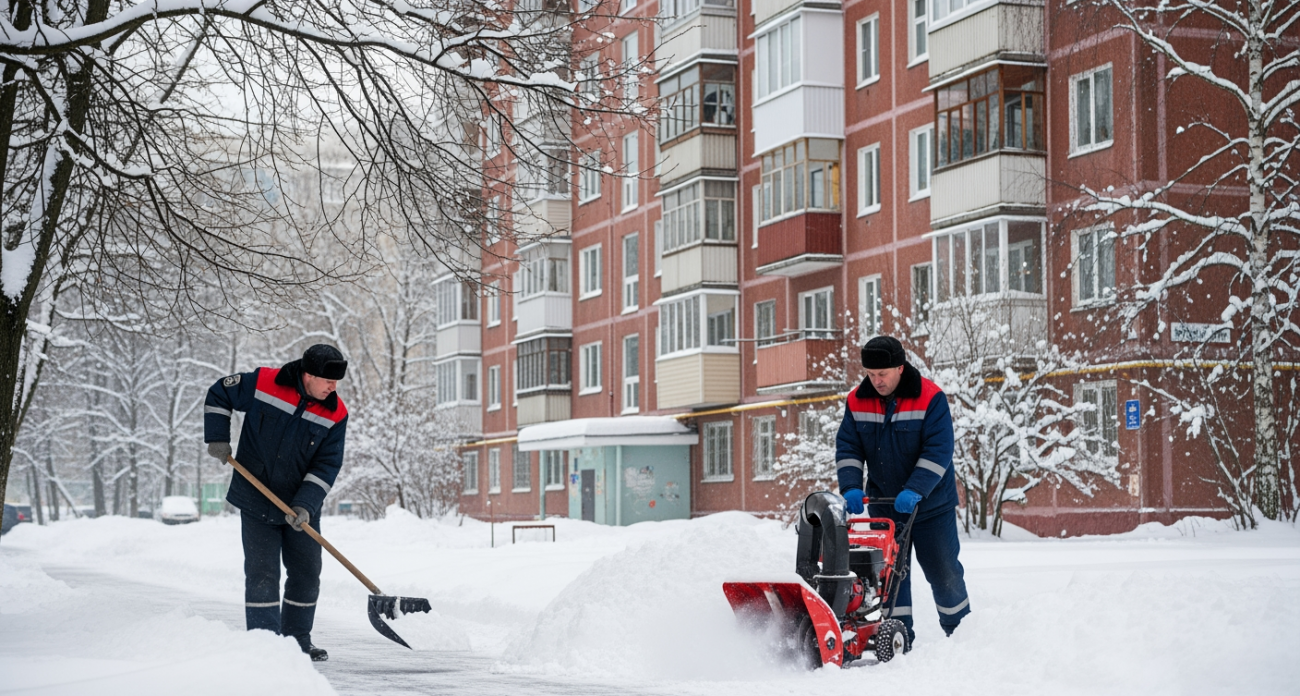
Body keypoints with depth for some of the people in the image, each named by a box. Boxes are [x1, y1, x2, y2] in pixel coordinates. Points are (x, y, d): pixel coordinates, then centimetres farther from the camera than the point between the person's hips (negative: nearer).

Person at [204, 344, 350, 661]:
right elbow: (219, 395, 0)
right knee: (262, 573, -3)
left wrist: (306, 505, -20)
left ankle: (298, 640, 22)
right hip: (256, 501, -3)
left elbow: (327, 465, -10)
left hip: (302, 508, 3)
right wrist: (217, 438, -8)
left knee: (306, 573, 8)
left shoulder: (335, 414, -10)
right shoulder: (262, 383, -16)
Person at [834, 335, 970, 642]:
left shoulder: (930, 399, -16)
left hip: (931, 505, -3)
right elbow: (847, 448, -1)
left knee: (943, 572, 4)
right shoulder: (857, 402, -3)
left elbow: (938, 452, -20)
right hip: (884, 505, 4)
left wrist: (915, 491, -29)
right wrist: (851, 487, -17)